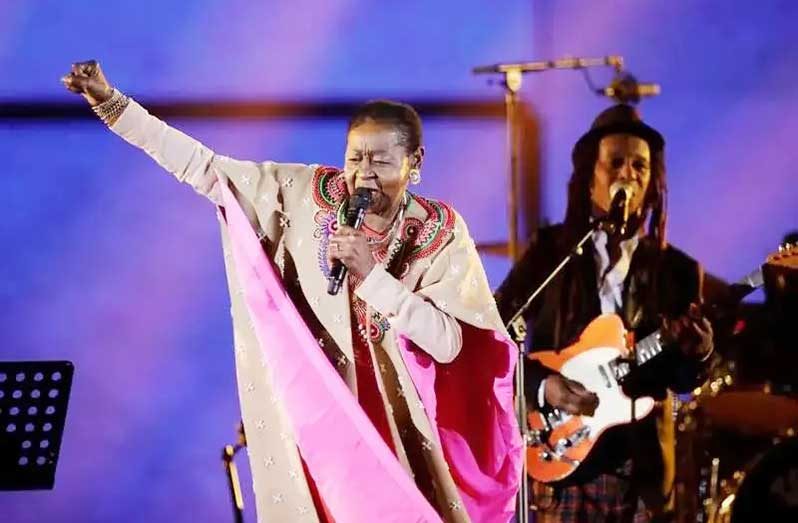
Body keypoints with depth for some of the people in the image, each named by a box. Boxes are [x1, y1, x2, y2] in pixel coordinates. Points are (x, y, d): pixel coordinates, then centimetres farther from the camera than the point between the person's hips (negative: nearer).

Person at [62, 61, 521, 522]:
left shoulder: (442, 233, -8)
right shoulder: (306, 196, -5)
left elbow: (448, 343, -16)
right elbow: (205, 168, -6)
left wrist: (371, 274, -24)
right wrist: (110, 102, -10)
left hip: (397, 426, 0)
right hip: (312, 414, 1)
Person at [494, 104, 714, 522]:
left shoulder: (678, 270, 6)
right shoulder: (551, 249, 1)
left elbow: (681, 381, 5)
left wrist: (697, 355, -16)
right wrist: (541, 386, -14)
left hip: (643, 467, 2)